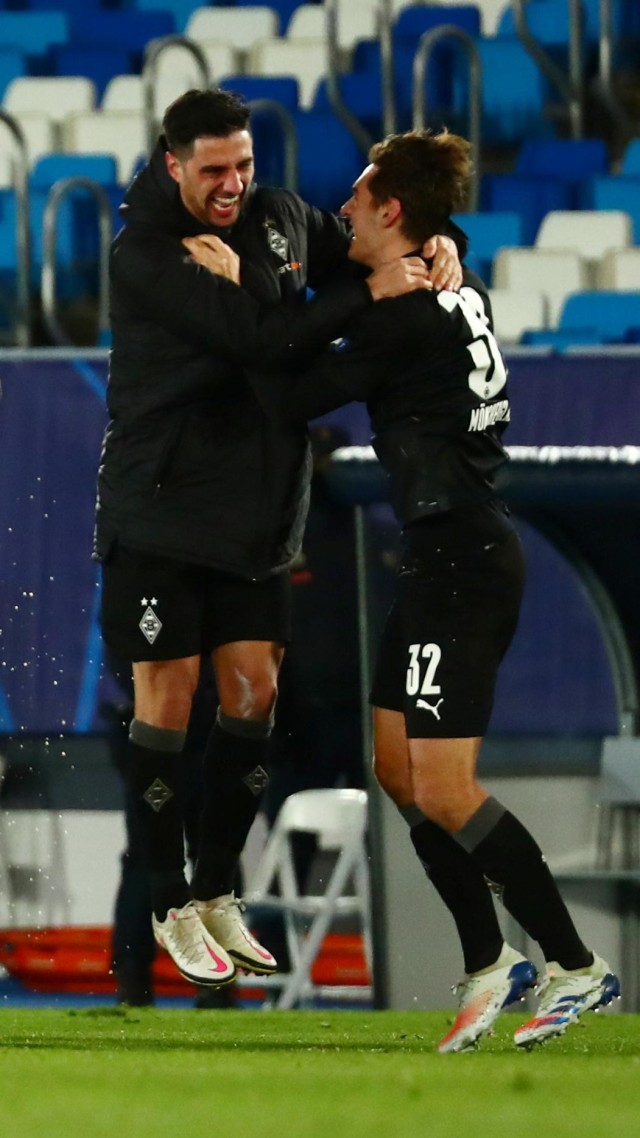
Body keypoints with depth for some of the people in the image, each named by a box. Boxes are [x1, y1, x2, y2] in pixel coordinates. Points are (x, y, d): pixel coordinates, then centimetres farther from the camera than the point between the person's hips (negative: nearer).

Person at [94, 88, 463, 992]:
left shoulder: (278, 216, 3)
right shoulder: (144, 255, -18)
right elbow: (259, 335, -28)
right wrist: (371, 292, -26)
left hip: (255, 507, 6)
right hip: (161, 507, -6)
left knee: (253, 692, 5)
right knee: (168, 697, -2)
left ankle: (218, 893, 17)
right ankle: (172, 908, 8)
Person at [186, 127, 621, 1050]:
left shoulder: (405, 314, -17)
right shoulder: (456, 294, 11)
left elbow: (293, 396, -14)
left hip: (461, 560, -10)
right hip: (449, 556, 10)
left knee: (443, 791, -9)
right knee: (397, 766, 13)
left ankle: (577, 965, -6)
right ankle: (489, 965, 15)